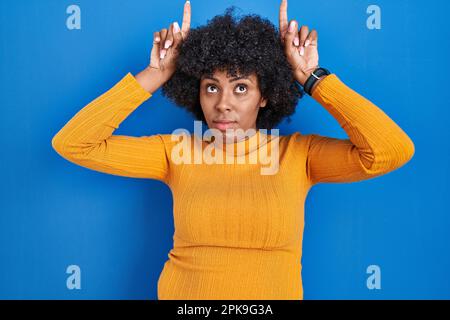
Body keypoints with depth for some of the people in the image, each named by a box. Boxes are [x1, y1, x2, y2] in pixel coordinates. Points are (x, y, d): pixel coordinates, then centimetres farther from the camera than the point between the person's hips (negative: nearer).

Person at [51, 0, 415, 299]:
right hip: (182, 293, 1)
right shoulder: (176, 152, -7)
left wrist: (312, 79, -18)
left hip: (274, 292, 0)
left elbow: (394, 151, -24)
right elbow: (72, 144, -13)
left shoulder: (299, 154, -10)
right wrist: (154, 76, -15)